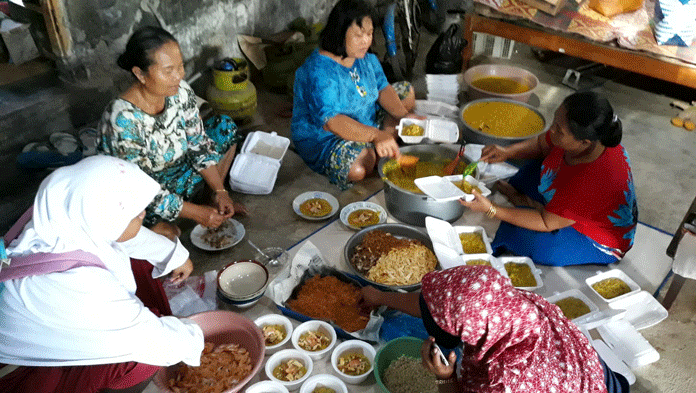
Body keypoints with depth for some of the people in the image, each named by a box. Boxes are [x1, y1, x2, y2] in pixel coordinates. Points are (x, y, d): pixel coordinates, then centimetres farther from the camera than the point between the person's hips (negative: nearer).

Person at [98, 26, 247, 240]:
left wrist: (220, 192, -13)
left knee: (225, 127, -1)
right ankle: (154, 223, -4)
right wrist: (196, 213, -26)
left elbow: (199, 145, -5)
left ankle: (215, 198, 9)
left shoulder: (180, 92, -17)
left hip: (174, 171, 6)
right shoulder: (123, 119, -34)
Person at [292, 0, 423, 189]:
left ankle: (383, 148, -9)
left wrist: (404, 115, -19)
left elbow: (383, 88, 0)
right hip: (323, 138, -9)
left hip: (367, 121, 9)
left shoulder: (366, 58, -2)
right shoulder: (318, 72, -29)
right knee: (359, 167, -38)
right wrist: (375, 135, -49)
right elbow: (330, 121, -38)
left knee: (407, 91, 9)